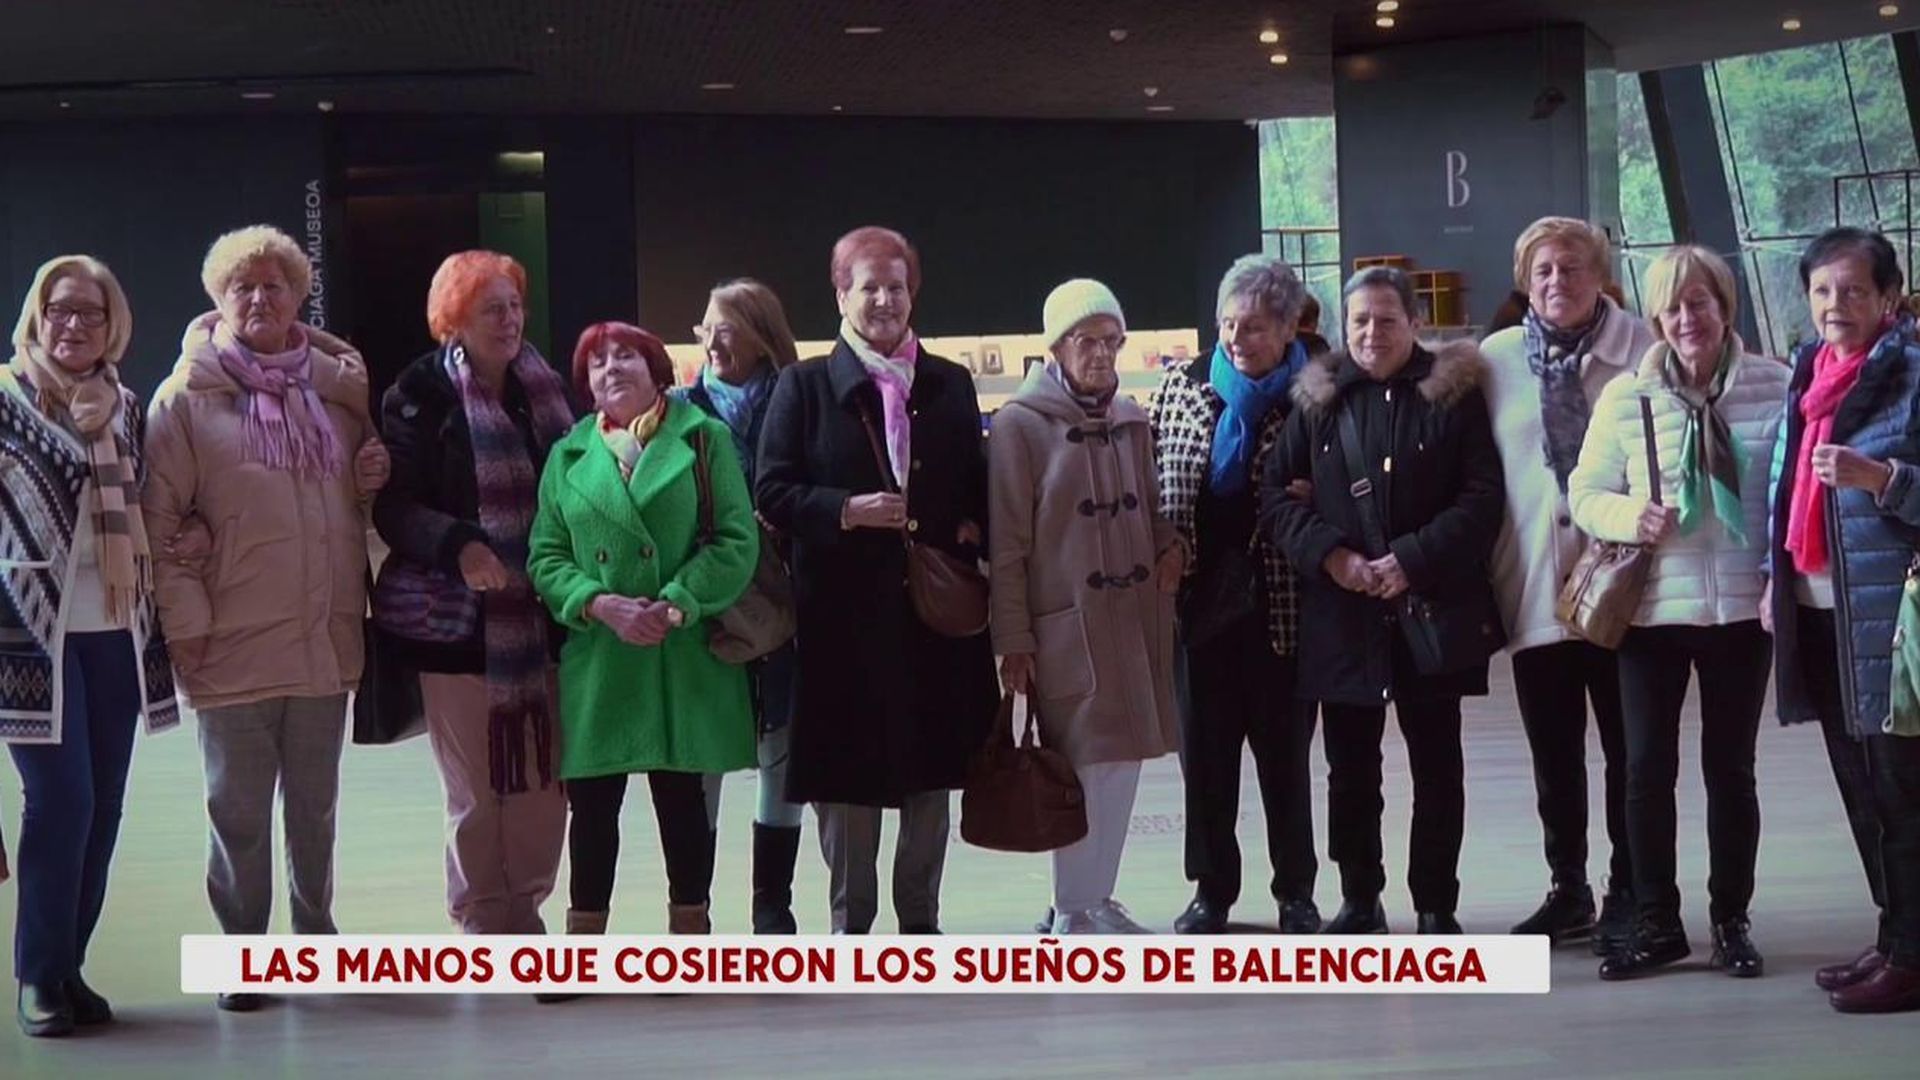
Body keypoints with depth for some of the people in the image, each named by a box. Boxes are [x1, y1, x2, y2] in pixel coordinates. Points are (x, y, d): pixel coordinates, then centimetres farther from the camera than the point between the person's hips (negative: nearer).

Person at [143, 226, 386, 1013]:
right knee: (238, 809, 5)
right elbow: (161, 517, -7)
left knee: (315, 804, 15)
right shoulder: (187, 397, -4)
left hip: (327, 640, 4)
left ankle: (316, 934, 29)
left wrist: (376, 473, -1)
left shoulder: (338, 385, 8)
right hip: (234, 643, -3)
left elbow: (361, 494, 22)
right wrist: (185, 619, -12)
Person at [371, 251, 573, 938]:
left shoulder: (545, 388, 12)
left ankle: (524, 913, 21)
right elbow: (395, 506, -10)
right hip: (458, 618, -5)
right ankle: (483, 924, 16)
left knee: (543, 781, 5)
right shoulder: (423, 394, -5)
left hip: (539, 617, 5)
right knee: (477, 789, 1)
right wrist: (458, 546, -26)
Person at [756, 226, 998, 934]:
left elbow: (977, 483, 18)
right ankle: (850, 922, 15)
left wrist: (973, 528, -3)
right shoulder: (805, 386, 2)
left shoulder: (951, 385, 13)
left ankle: (919, 916, 21)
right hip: (845, 615, -3)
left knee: (933, 769, 8)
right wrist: (846, 510, -16)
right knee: (849, 771, 2)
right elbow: (772, 491, -2)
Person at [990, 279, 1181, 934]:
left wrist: (1171, 544, 1)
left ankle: (1100, 897, 22)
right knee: (1083, 764, -6)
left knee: (1124, 759, 10)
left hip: (1136, 618, 6)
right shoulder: (1021, 425, -5)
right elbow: (1008, 545, -7)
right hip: (1066, 623, -6)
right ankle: (1072, 912, 4)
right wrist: (1013, 640, -10)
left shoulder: (1131, 421, 13)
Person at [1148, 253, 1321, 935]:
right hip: (1198, 598, 3)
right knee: (1203, 748, 9)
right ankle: (1212, 889, 20)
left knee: (1285, 750, 7)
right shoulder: (1181, 385, 4)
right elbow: (1146, 476, 8)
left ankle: (1295, 892, 19)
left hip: (1277, 603, -3)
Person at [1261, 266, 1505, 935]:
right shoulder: (1318, 399, 8)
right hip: (1342, 614, 2)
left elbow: (1482, 497, -4)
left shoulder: (1453, 393, 2)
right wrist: (1330, 555, -11)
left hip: (1432, 610, -2)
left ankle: (1436, 906, 15)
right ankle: (1359, 900, 20)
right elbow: (1276, 494, 4)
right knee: (1350, 769, 8)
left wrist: (1413, 560, -14)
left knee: (1437, 766, 5)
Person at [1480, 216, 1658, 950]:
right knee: (1553, 757, 11)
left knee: (1628, 753, 5)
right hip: (1535, 589, 3)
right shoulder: (1495, 361, 4)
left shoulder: (1643, 352, -3)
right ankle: (1568, 893, 23)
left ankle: (1628, 897, 16)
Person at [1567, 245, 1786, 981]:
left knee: (1729, 767, 9)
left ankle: (1731, 921, 21)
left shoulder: (1775, 387, -5)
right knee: (1647, 768, 4)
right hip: (1653, 607, 1)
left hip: (1741, 607, -1)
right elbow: (1585, 493, 2)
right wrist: (1630, 516, -18)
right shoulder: (1626, 395, -2)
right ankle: (1656, 923, 16)